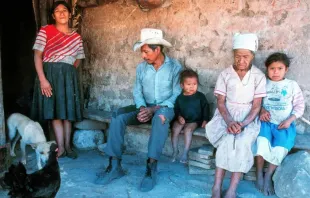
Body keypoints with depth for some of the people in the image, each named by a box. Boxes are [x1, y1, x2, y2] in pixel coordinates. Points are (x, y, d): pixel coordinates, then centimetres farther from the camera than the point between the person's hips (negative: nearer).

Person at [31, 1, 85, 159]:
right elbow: (37, 56, -8)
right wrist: (42, 79, -17)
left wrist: (68, 72, 9)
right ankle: (61, 147, 0)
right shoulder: (45, 31, -2)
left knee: (68, 111, 5)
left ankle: (67, 146, 14)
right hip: (50, 74, -3)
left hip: (69, 75, 3)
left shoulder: (76, 37, 9)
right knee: (55, 110, -4)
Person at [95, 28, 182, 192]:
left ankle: (151, 168, -38)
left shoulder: (175, 67, -7)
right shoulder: (141, 67, 5)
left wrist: (154, 109, -22)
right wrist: (141, 108, -19)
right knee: (118, 115, -21)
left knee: (160, 117, -40)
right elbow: (137, 91, 3)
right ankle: (114, 165, -20)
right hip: (145, 107, 4)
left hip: (166, 108, -4)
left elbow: (177, 95, -11)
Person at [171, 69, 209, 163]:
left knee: (188, 129, -30)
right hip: (182, 120, 3)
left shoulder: (200, 96, 1)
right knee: (175, 129, -23)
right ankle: (175, 150, -7)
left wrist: (205, 120, -6)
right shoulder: (180, 98, 6)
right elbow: (176, 109, 10)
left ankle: (185, 153, -21)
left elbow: (205, 108, 4)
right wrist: (179, 117, -9)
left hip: (194, 121, -2)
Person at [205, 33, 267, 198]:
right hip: (226, 115, 0)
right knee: (228, 140, -30)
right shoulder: (225, 74, 0)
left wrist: (243, 124, -22)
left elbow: (256, 106, -5)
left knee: (242, 142, -30)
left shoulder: (259, 76, -2)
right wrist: (229, 121, -20)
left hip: (248, 117, 0)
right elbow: (220, 102, -2)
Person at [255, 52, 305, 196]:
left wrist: (289, 120, -8)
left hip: (284, 124, 0)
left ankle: (268, 176, -4)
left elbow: (299, 106, 6)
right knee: (261, 142, -27)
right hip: (266, 122, 0)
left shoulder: (292, 85, 6)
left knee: (280, 148, -23)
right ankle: (259, 174, -10)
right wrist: (261, 110, -13)